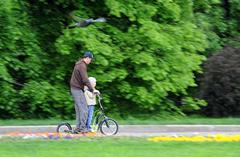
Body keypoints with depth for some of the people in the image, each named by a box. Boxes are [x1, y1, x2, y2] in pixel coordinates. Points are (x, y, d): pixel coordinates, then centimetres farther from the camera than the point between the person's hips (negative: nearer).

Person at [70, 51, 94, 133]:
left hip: (74, 89, 10)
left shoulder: (79, 64, 16)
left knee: (78, 109, 10)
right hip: (78, 89, -10)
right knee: (84, 109, -10)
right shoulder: (82, 66, -17)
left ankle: (78, 128, 9)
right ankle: (82, 127, -11)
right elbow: (85, 80, -23)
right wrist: (92, 89, -20)